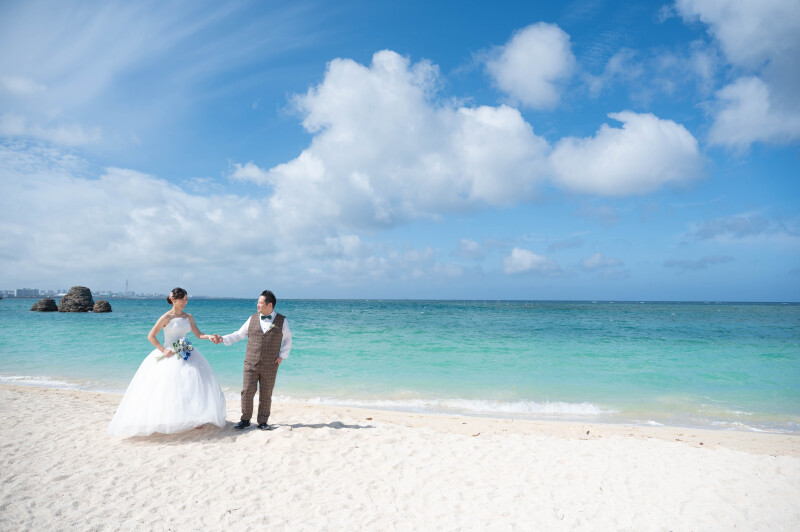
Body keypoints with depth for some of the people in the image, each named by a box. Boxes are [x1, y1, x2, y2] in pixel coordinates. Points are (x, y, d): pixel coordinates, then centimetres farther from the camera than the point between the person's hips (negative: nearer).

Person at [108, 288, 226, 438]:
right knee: (165, 388, -6)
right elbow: (151, 336, -6)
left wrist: (209, 336, -11)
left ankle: (193, 419, 5)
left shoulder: (188, 317, 8)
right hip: (168, 356, -5)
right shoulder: (166, 317, -8)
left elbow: (198, 334, 9)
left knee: (193, 384, -2)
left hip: (185, 355, 5)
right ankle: (165, 421, 2)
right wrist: (163, 350, -12)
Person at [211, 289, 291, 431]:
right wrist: (223, 338, -1)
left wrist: (282, 356, 3)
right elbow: (239, 334, 11)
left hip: (270, 366, -1)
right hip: (251, 363, 2)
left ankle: (263, 422, 18)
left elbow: (287, 340, 12)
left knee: (266, 394, 5)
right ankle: (245, 419, 16)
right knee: (247, 391, -1)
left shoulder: (282, 321, 1)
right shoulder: (253, 319, 6)